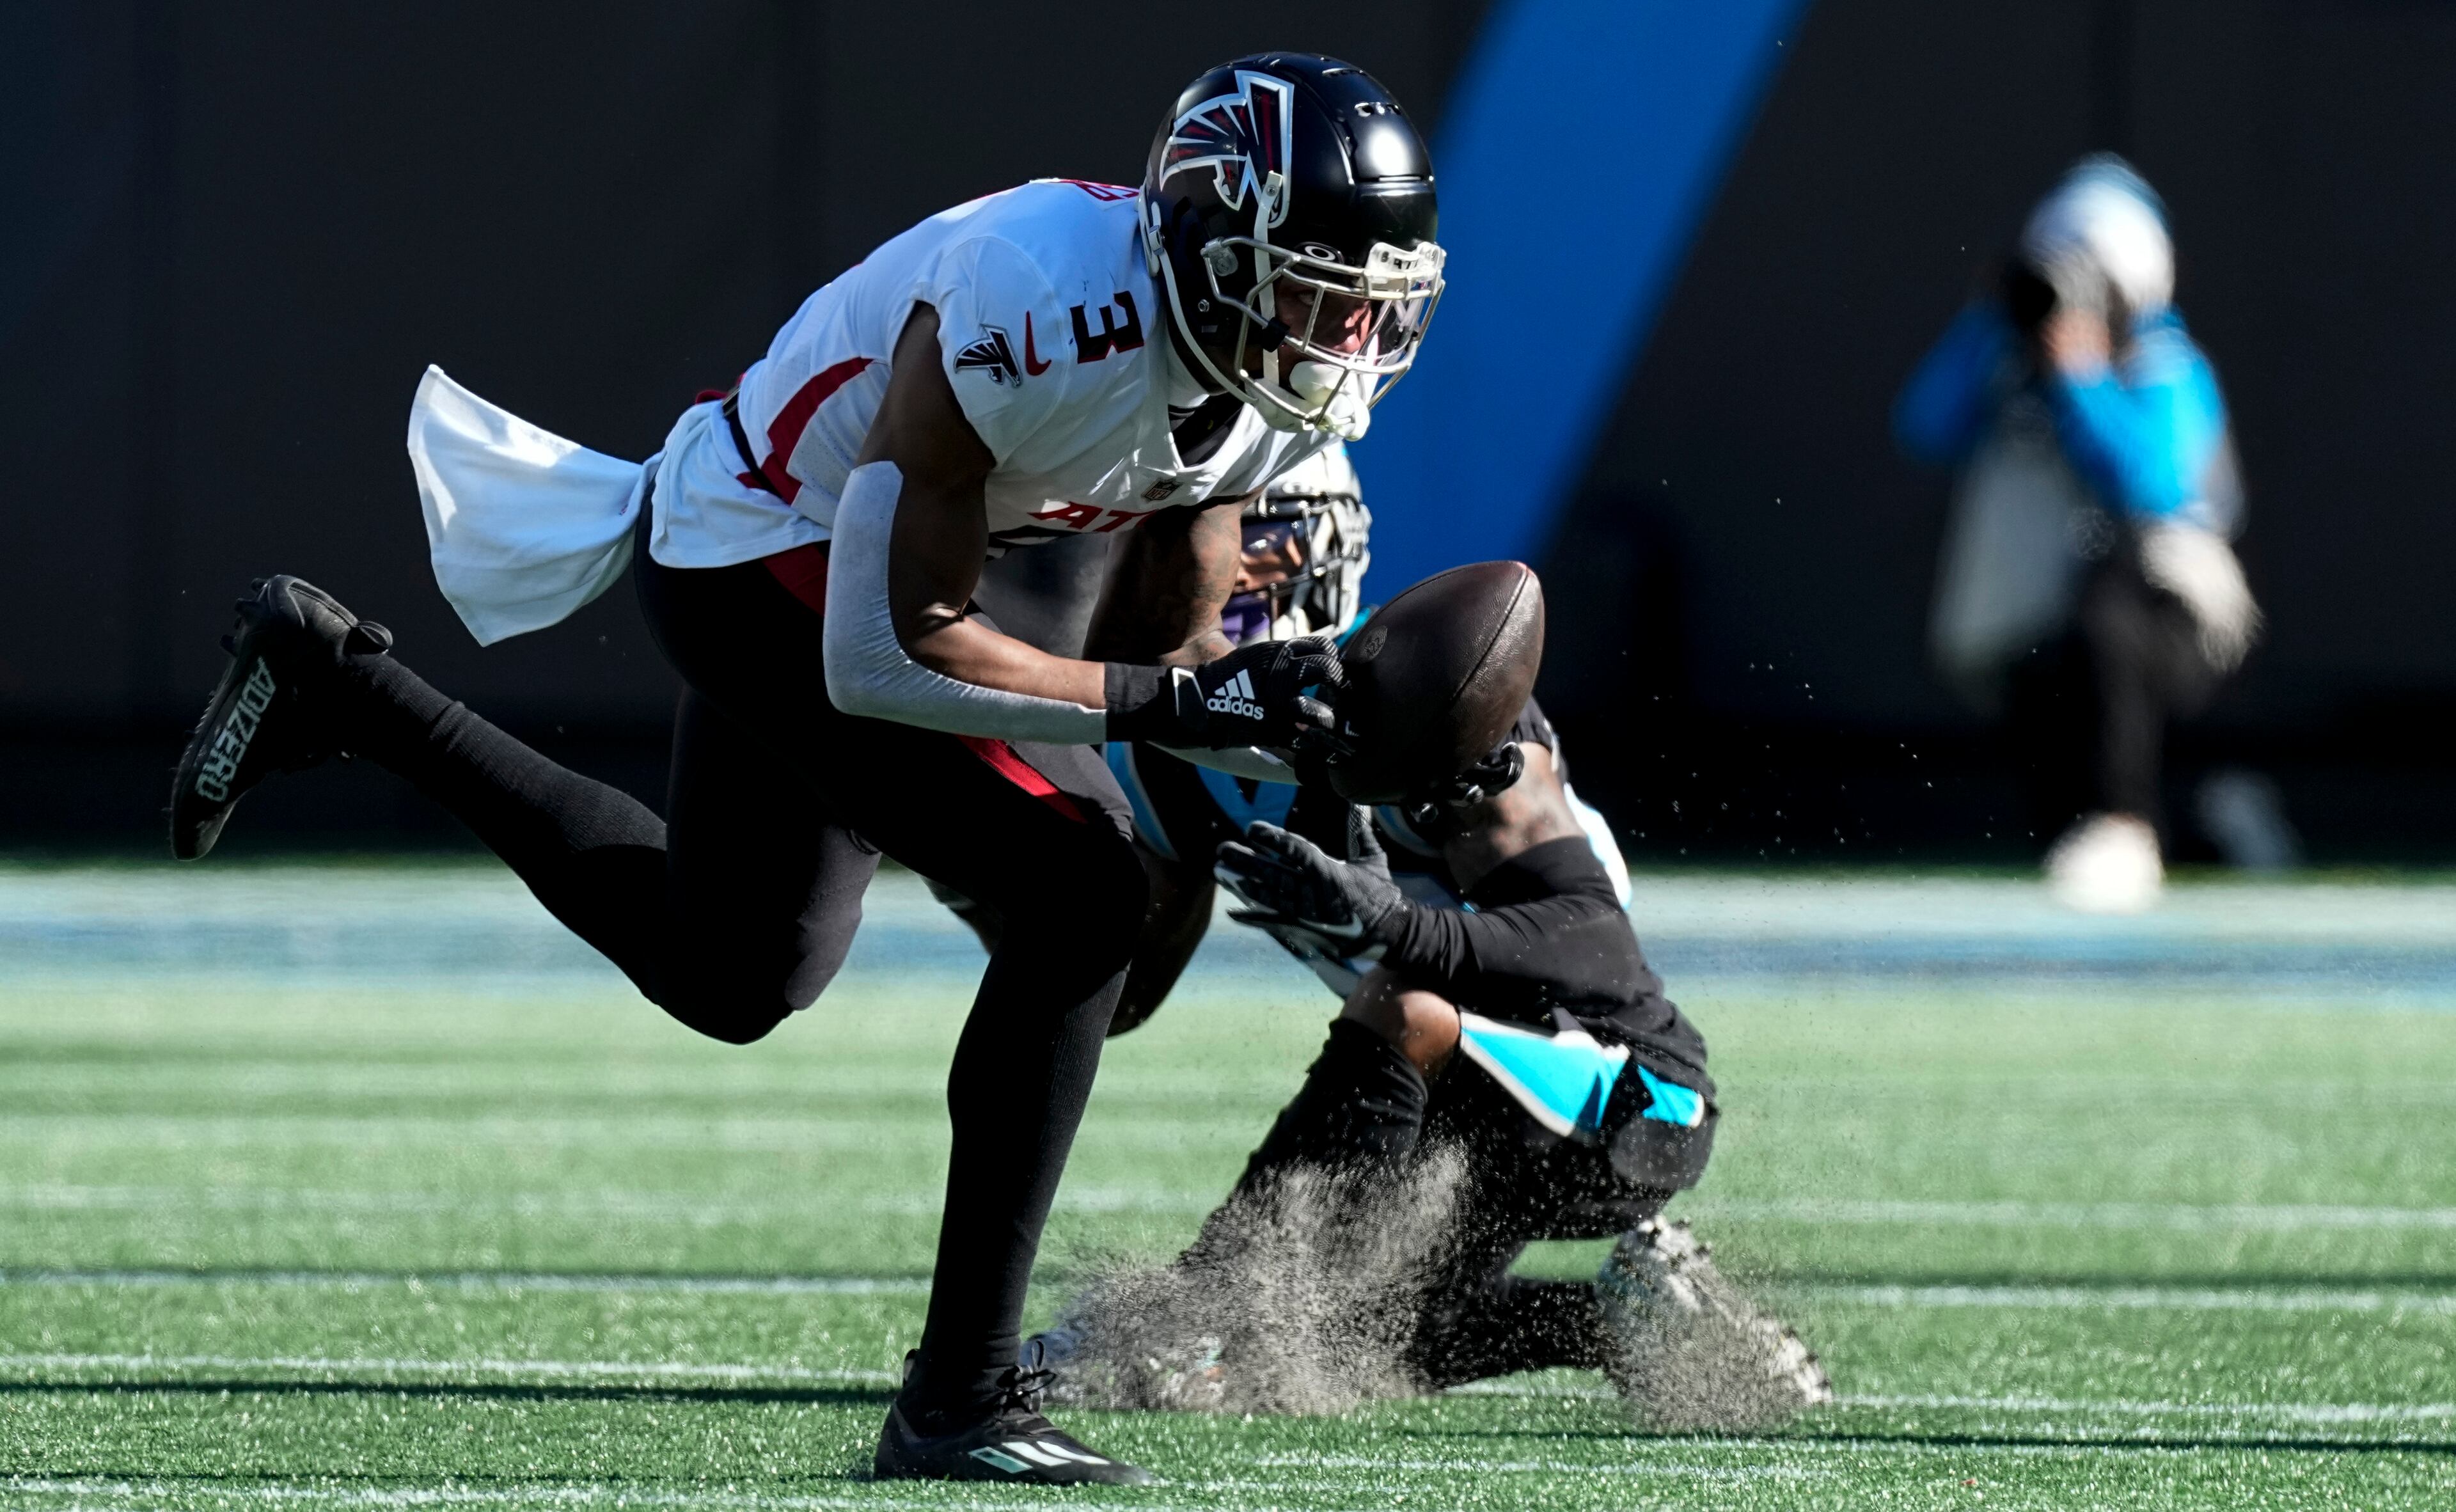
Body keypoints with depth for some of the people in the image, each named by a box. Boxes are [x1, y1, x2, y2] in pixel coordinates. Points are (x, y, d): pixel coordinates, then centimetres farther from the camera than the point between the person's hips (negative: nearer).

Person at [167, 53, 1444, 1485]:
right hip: (769, 559, -9)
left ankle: (333, 682, 39)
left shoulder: (1279, 374, -9)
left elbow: (1156, 641, 1)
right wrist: (1163, 702, -32)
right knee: (1082, 892, -22)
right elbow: (884, 654, -32)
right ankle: (958, 1402, -17)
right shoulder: (1042, 308, -35)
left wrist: (1268, 699, -20)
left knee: (727, 976, 26)